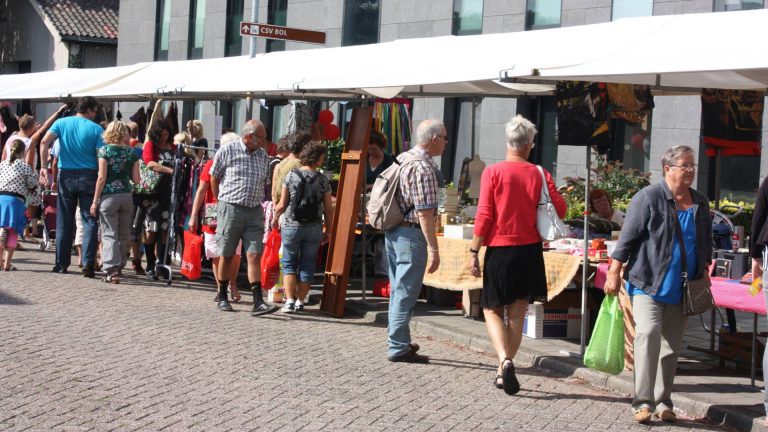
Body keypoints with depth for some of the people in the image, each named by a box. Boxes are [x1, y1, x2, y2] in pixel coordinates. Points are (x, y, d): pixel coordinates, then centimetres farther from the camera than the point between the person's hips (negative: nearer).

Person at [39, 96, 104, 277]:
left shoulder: (61, 123, 5)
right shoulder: (96, 129, -3)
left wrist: (44, 167, -9)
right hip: (88, 177, -3)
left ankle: (61, 264, 15)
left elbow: (44, 142, -9)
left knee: (64, 222, 11)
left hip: (66, 176, 3)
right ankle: (88, 264, -9)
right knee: (90, 222, 1)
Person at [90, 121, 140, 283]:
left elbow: (101, 178, -8)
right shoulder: (132, 152, 5)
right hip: (127, 195, 3)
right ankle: (119, 266, 23)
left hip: (109, 195, -3)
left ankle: (112, 270, -10)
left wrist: (95, 201, -4)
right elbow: (136, 179, 4)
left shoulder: (104, 150, -4)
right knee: (124, 234, 12)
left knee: (109, 234, -2)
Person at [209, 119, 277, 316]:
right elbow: (214, 178, 6)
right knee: (226, 255, 6)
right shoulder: (227, 151, -3)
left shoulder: (264, 156, 10)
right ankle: (222, 297, 21)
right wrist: (222, 202, 11)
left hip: (254, 212, 3)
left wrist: (261, 205, 12)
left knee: (254, 255, -5)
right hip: (230, 209, -3)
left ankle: (258, 302, -9)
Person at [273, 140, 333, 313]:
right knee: (307, 265, 11)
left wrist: (275, 218, 16)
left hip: (292, 226, -1)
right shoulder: (323, 180, -4)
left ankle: (290, 300, -3)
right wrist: (328, 230, 12)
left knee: (289, 264, 8)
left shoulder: (291, 176, -6)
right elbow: (328, 209, -1)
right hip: (314, 228, 1)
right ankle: (300, 301, 12)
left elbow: (282, 205, -4)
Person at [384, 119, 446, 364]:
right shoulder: (424, 168, -18)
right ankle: (399, 348, 3)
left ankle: (398, 341, 29)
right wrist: (433, 249, -21)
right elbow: (425, 213, -22)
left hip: (392, 231, 9)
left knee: (398, 290, 18)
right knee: (406, 293, -2)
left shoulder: (402, 158, 10)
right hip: (411, 234, -9)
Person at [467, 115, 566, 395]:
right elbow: (559, 210, 0)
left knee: (492, 310, 9)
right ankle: (504, 373, 18)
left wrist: (474, 251, -4)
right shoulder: (539, 174, -2)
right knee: (517, 313, 12)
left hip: (499, 251, -2)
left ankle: (504, 360, -14)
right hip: (529, 251, 2)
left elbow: (484, 216, -10)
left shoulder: (492, 173, -8)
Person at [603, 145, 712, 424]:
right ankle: (643, 402, -17)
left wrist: (705, 271, 14)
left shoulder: (701, 203, 13)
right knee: (648, 333, -19)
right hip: (649, 284, -6)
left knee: (672, 346, 9)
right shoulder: (649, 197, -6)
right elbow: (628, 236, -8)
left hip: (682, 289, 6)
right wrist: (614, 273, -10)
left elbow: (706, 242, 24)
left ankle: (663, 402, 18)